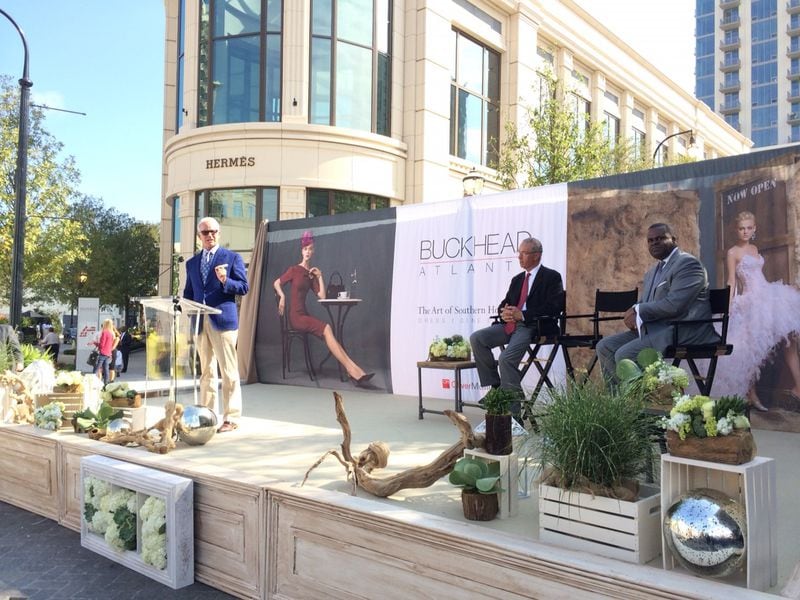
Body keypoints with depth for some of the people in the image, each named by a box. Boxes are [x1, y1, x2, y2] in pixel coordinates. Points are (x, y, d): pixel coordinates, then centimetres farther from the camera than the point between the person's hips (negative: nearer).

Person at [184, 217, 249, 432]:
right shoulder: (191, 263, 18)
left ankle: (230, 418, 0)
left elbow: (244, 287, -1)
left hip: (223, 319, -5)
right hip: (200, 322, 5)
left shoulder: (232, 257, 5)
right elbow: (188, 293, 21)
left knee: (228, 371, -5)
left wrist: (225, 280, -17)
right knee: (206, 372, 10)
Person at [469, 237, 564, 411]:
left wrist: (522, 315, -18)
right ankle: (495, 387, -5)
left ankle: (513, 408, -15)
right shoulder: (517, 279, 24)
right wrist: (504, 312, -5)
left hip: (534, 327, -8)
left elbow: (553, 308, -11)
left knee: (506, 358, -28)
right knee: (477, 338, -12)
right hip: (511, 324, 8)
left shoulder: (552, 277, 1)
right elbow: (504, 304, 22)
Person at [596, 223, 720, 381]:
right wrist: (633, 313, -1)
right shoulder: (652, 271, 21)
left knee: (624, 355, -25)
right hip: (652, 329, 10)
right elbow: (644, 302, 24)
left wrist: (639, 311, -11)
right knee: (605, 346, -2)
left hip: (683, 331, -9)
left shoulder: (688, 263, -8)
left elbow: (674, 304, -21)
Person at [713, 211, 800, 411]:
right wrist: (729, 308, -14)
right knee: (752, 349, -2)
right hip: (751, 303, -8)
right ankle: (750, 394, 7)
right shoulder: (732, 253, -5)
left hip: (767, 298, 8)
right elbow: (732, 282, -8)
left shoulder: (754, 249, 15)